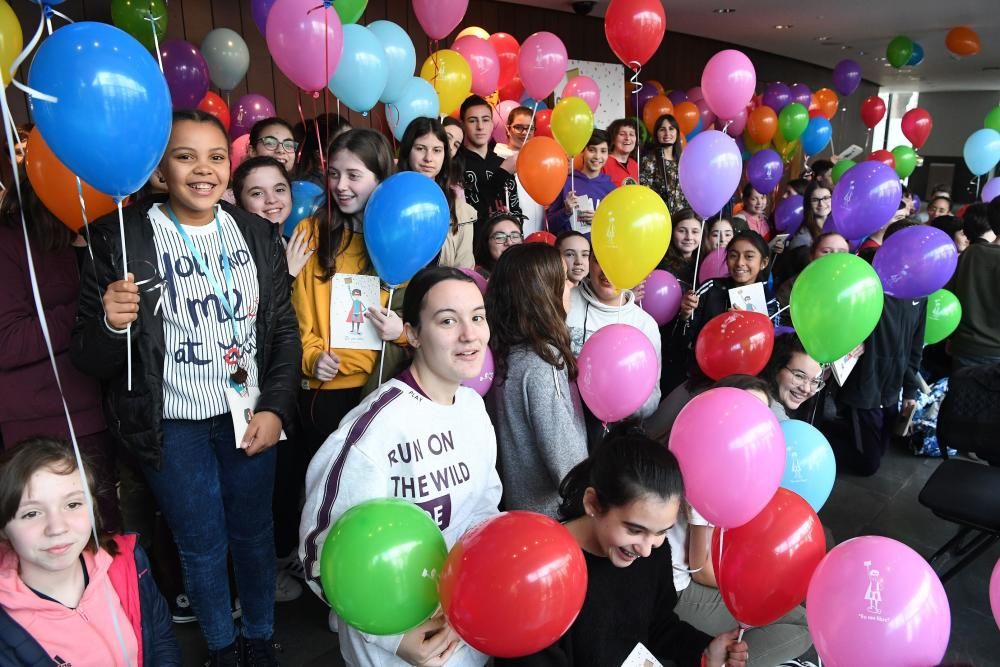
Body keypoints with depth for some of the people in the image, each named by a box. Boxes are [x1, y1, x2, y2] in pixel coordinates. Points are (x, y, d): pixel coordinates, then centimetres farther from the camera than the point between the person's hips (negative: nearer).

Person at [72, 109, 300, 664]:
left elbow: (284, 332, 5)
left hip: (250, 415, 3)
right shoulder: (122, 237, -11)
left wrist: (275, 409, -5)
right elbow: (89, 360, -8)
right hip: (173, 426, -2)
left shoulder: (257, 234, -1)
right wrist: (111, 326, -30)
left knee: (254, 534, 18)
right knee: (201, 546, 15)